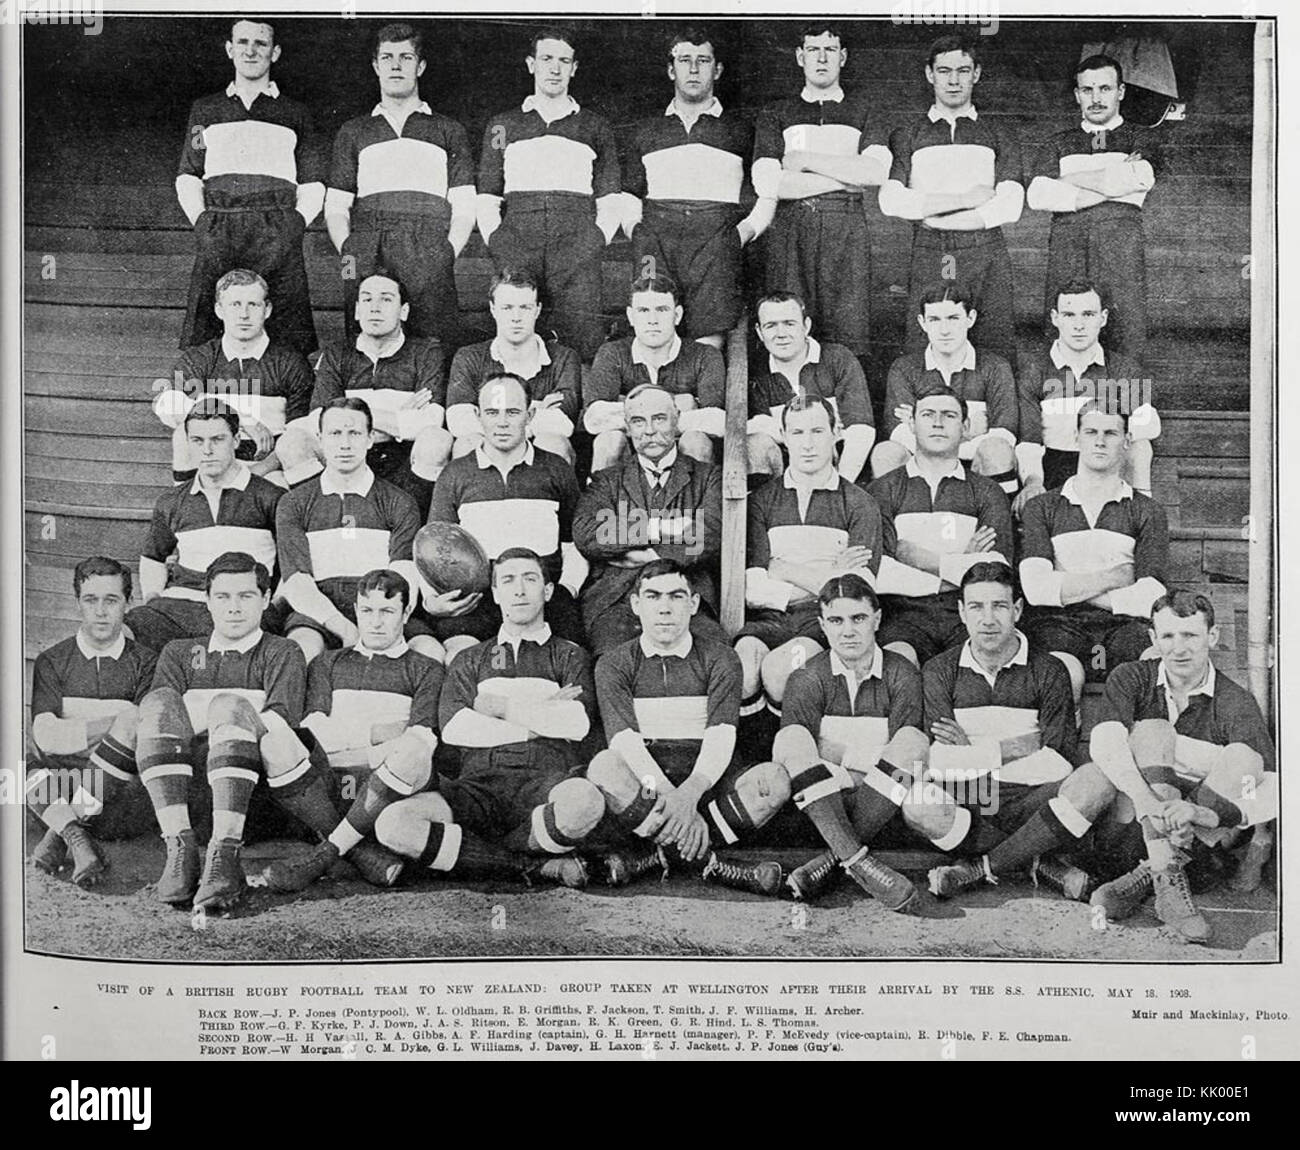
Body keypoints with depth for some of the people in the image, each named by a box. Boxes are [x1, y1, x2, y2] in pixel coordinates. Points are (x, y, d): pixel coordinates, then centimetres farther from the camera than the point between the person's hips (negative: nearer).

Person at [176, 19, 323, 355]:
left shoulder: (295, 115, 19)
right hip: (217, 239, 1)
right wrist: (203, 224, 1)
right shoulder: (204, 110, 22)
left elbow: (313, 187, 13)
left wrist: (292, 228, -2)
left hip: (277, 237, -1)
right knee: (203, 343, -7)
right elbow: (187, 178, 18)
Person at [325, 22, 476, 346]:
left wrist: (445, 256, -5)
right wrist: (347, 254, -1)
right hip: (367, 261, 1)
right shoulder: (353, 132, 24)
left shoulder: (449, 131, 21)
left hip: (428, 258, -1)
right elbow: (335, 208, 17)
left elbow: (463, 209, 12)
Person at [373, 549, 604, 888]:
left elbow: (578, 725, -1)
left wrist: (500, 707, 5)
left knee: (585, 801, -40)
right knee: (392, 824, -28)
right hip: (480, 783, 2)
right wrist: (543, 722, 2)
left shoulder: (569, 656, 20)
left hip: (546, 782, -2)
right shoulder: (469, 660, 26)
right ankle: (536, 865, -20)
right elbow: (451, 728, 5)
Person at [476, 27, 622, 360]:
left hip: (576, 246, 0)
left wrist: (591, 251, -1)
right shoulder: (502, 127, 22)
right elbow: (486, 204, 16)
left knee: (582, 343, -15)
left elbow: (611, 205, 14)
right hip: (516, 243, 1)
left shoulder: (595, 127, 21)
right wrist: (500, 251, 1)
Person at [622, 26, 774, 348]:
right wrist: (635, 230, 5)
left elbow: (767, 196, 19)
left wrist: (745, 230, 1)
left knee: (708, 341, -21)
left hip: (717, 234, -1)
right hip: (656, 234, 1)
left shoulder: (740, 130, 22)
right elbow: (629, 198, 25)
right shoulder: (645, 131, 27)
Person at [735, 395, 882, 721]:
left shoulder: (859, 504, 11)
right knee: (741, 668, -34)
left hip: (826, 620, -1)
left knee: (779, 670, -34)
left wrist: (784, 569, -4)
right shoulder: (762, 500, 15)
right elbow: (753, 591, 2)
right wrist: (828, 577, -3)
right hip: (769, 618, 1)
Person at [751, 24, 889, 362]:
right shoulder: (776, 115, 15)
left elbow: (877, 171, -2)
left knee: (848, 342, -7)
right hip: (790, 229, 0)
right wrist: (847, 178, -1)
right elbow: (766, 183, -1)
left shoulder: (863, 113, 17)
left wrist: (805, 160, -2)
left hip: (847, 231, 0)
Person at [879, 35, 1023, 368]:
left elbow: (1010, 206, 1)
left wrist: (929, 212, -3)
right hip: (928, 256, 0)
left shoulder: (999, 136, 15)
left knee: (996, 359, -7)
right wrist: (966, 199, -6)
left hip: (986, 255, 0)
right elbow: (891, 200, -1)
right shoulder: (907, 136, 15)